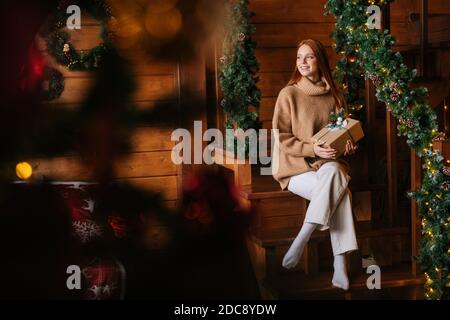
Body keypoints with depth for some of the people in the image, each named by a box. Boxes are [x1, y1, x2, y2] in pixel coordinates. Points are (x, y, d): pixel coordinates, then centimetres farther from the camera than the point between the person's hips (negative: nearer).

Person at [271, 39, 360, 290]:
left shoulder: (333, 96, 11)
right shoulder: (289, 94, -1)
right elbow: (281, 138, -6)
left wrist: (349, 147, -3)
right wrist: (312, 149, -19)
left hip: (329, 164, 3)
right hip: (297, 166, -3)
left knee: (335, 173, -34)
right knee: (338, 189, -31)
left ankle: (301, 240, -31)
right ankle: (339, 263, -30)